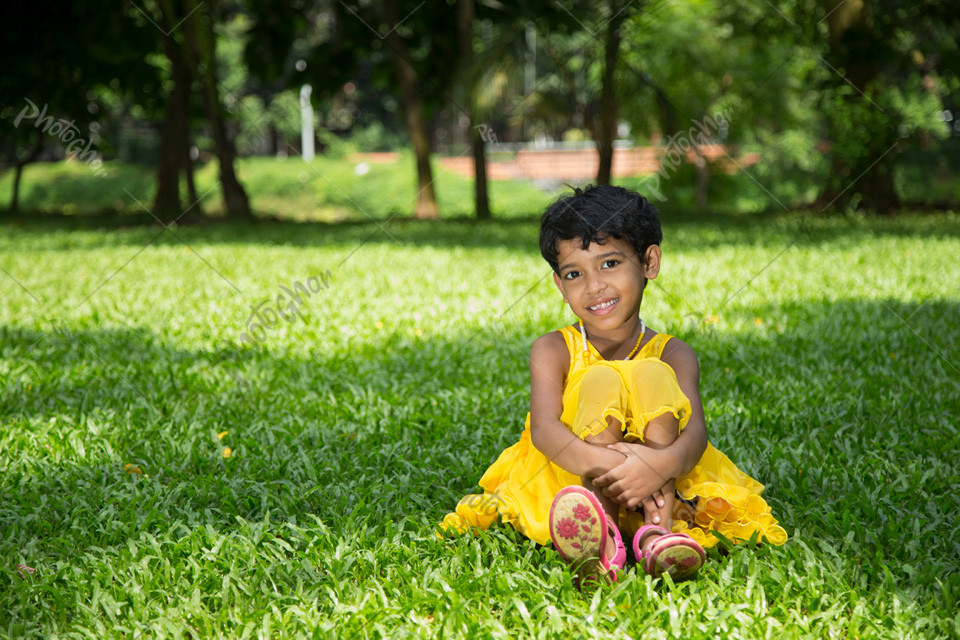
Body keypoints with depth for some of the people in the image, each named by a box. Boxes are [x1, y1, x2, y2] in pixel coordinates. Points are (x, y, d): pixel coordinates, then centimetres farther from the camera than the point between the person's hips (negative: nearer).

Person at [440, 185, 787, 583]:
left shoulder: (672, 355, 4)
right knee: (600, 382, -22)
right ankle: (602, 534, -47)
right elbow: (543, 427, -14)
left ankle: (660, 529, -36)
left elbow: (695, 430, -14)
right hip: (575, 486, 0)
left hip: (662, 490, 1)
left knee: (651, 375, -18)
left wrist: (664, 463, -40)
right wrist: (599, 462, -37)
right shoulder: (553, 350, 3)